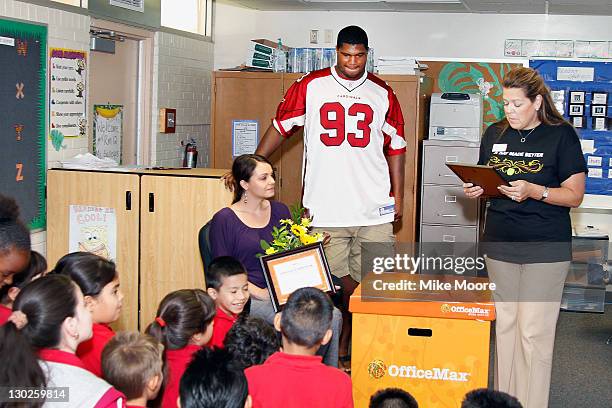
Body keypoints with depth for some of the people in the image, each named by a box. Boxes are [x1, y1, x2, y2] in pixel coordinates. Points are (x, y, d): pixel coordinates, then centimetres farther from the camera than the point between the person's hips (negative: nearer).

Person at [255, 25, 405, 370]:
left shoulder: (382, 93, 9)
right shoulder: (311, 87, 4)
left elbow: (396, 147, 13)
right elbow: (281, 126, 9)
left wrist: (398, 196, 9)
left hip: (375, 209, 1)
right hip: (326, 208, -1)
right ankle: (340, 343, 17)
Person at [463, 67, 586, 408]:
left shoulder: (561, 135, -5)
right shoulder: (495, 133, 9)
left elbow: (574, 195, -7)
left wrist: (534, 191, -22)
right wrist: (476, 190, -4)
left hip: (546, 249, -5)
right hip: (500, 244, 5)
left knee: (534, 332, -5)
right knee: (505, 325, 11)